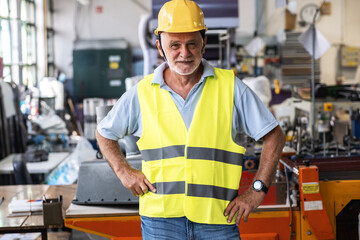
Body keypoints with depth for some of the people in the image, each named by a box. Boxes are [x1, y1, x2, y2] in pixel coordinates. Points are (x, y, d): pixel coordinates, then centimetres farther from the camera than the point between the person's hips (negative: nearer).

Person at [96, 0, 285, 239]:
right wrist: (124, 172, 6)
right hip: (160, 220, 1)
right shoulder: (142, 93, 4)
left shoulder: (231, 87, 2)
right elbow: (105, 134, 20)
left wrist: (257, 191, 0)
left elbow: (274, 136, 6)